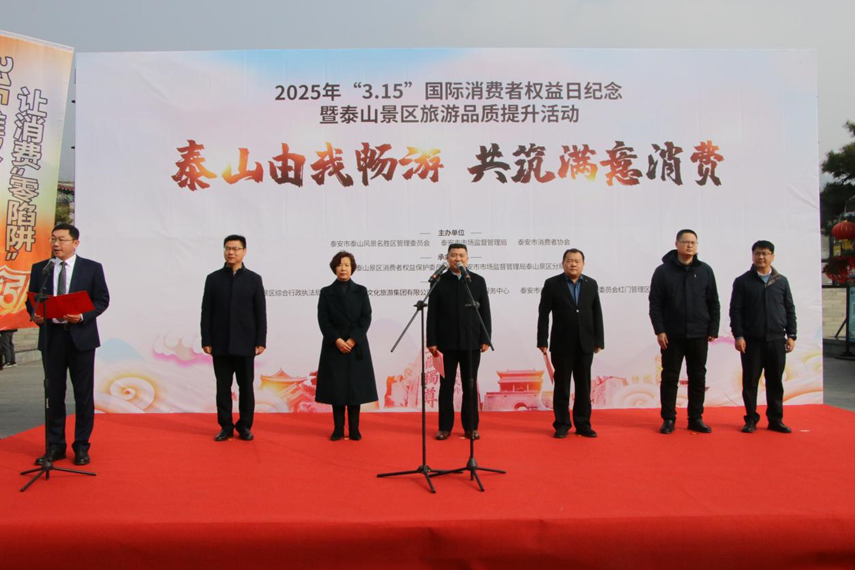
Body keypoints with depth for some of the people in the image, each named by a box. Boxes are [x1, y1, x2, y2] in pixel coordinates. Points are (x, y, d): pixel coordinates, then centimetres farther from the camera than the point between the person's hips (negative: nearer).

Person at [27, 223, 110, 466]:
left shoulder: (92, 268, 1)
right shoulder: (40, 269, 9)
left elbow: (102, 300, -1)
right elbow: (31, 299, 11)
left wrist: (82, 316, -16)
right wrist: (34, 314, -11)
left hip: (81, 336, -2)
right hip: (51, 336, 2)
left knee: (83, 394, 3)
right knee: (54, 393, 8)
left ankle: (82, 447, 14)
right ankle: (55, 446, 19)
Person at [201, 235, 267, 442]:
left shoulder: (254, 279, 2)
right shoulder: (213, 279, 4)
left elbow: (260, 313, 0)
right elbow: (206, 313, 3)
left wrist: (261, 341, -5)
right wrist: (206, 341, -3)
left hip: (245, 343, -1)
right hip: (220, 344, 1)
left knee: (246, 386, 5)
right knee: (223, 386, 6)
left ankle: (245, 426, 15)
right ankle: (226, 426, 15)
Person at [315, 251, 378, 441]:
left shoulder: (361, 291, 7)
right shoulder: (326, 292, 5)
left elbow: (366, 318, -1)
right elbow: (323, 320, -3)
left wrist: (353, 340, -13)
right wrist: (337, 340, -15)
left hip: (357, 347, 0)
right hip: (334, 347, 0)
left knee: (355, 387, 2)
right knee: (336, 387, 1)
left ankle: (354, 429, 10)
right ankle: (338, 429, 10)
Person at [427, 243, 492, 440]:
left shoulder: (478, 281, 6)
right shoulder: (439, 282, 3)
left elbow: (485, 312, 4)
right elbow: (432, 314, 0)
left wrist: (485, 339, -2)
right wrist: (432, 341, -7)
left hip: (471, 342, 1)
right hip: (446, 342, -1)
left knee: (470, 386, 6)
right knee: (446, 385, 5)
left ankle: (471, 426, 15)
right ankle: (445, 427, 13)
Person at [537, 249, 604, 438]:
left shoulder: (591, 284, 7)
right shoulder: (552, 284, -2)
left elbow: (597, 314, 7)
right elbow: (543, 314, -4)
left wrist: (599, 340, 2)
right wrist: (542, 341, -9)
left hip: (585, 344, 3)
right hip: (561, 344, -2)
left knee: (584, 385, 7)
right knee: (562, 386, 4)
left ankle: (583, 424, 16)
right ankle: (562, 424, 13)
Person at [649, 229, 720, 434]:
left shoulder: (705, 271, 4)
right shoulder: (663, 271, -3)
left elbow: (713, 303, 6)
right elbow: (655, 303, -4)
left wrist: (713, 329, 2)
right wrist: (659, 330, -10)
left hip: (698, 336, 2)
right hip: (672, 336, -2)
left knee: (698, 378, 9)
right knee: (670, 378, 5)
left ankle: (696, 419, 20)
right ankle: (668, 419, 14)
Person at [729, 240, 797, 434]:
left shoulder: (782, 281, 9)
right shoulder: (742, 281, 1)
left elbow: (790, 310, 11)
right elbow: (735, 310, -2)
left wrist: (791, 335, 5)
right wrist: (738, 335, -10)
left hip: (776, 340, 2)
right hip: (751, 341, -2)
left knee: (775, 382, 8)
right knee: (750, 381, 3)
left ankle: (775, 419, 17)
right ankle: (751, 419, 12)